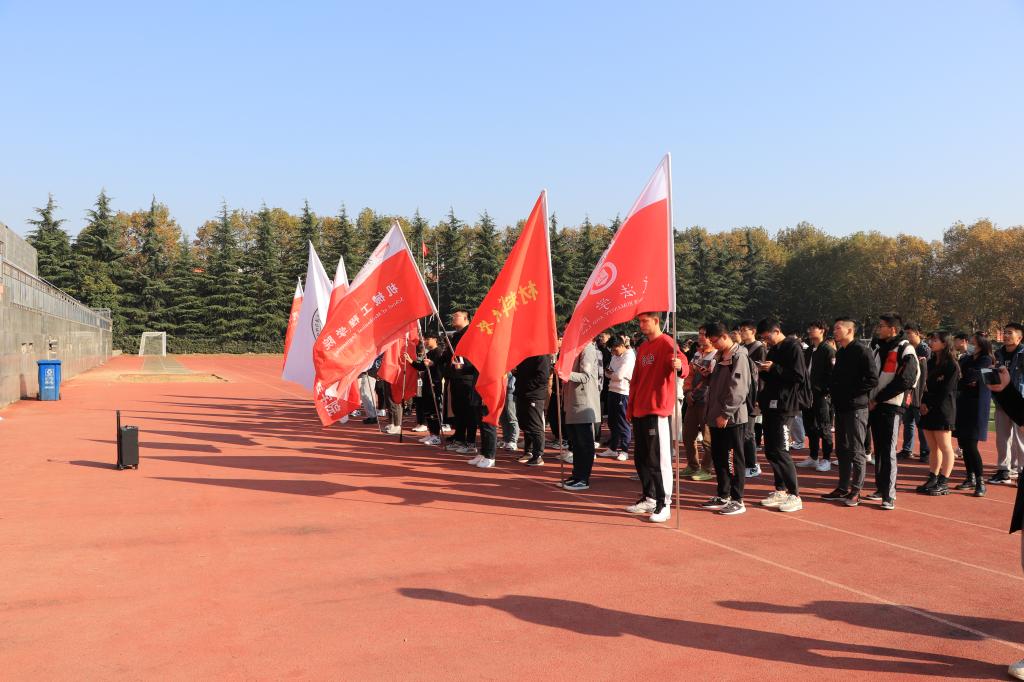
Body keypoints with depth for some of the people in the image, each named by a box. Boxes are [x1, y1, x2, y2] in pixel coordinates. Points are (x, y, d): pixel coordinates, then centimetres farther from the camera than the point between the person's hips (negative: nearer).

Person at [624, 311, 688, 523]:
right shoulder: (642, 347, 17)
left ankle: (664, 505, 1)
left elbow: (682, 365, -26)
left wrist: (679, 366, -49)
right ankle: (648, 498, 26)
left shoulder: (666, 343, -9)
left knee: (657, 459, -6)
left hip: (657, 411, -9)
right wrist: (630, 407, 19)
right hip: (639, 411, 9)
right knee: (640, 458, 14)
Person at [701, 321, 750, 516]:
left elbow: (737, 389, -20)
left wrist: (725, 414, -20)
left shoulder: (738, 356, -13)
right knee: (718, 456, 14)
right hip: (717, 417, 9)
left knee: (733, 459, -2)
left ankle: (737, 500, 6)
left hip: (731, 419, -9)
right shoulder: (721, 356, 15)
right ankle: (723, 496, 25)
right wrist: (707, 376, 8)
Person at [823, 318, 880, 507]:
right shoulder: (840, 352, 15)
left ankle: (856, 491, 6)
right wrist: (833, 389, 7)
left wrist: (850, 392, -15)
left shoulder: (861, 351, -12)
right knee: (842, 449, 14)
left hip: (856, 408, -9)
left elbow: (872, 380, -18)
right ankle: (843, 488, 22)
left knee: (856, 451, -1)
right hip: (841, 407, 9)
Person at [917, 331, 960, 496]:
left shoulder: (951, 365, -8)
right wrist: (923, 403, 0)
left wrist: (929, 406, -11)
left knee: (945, 447, -3)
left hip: (943, 411, -7)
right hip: (928, 410, 7)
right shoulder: (931, 362, 14)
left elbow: (945, 391, -12)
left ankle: (944, 483, 0)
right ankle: (933, 479, 15)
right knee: (933, 448, 10)